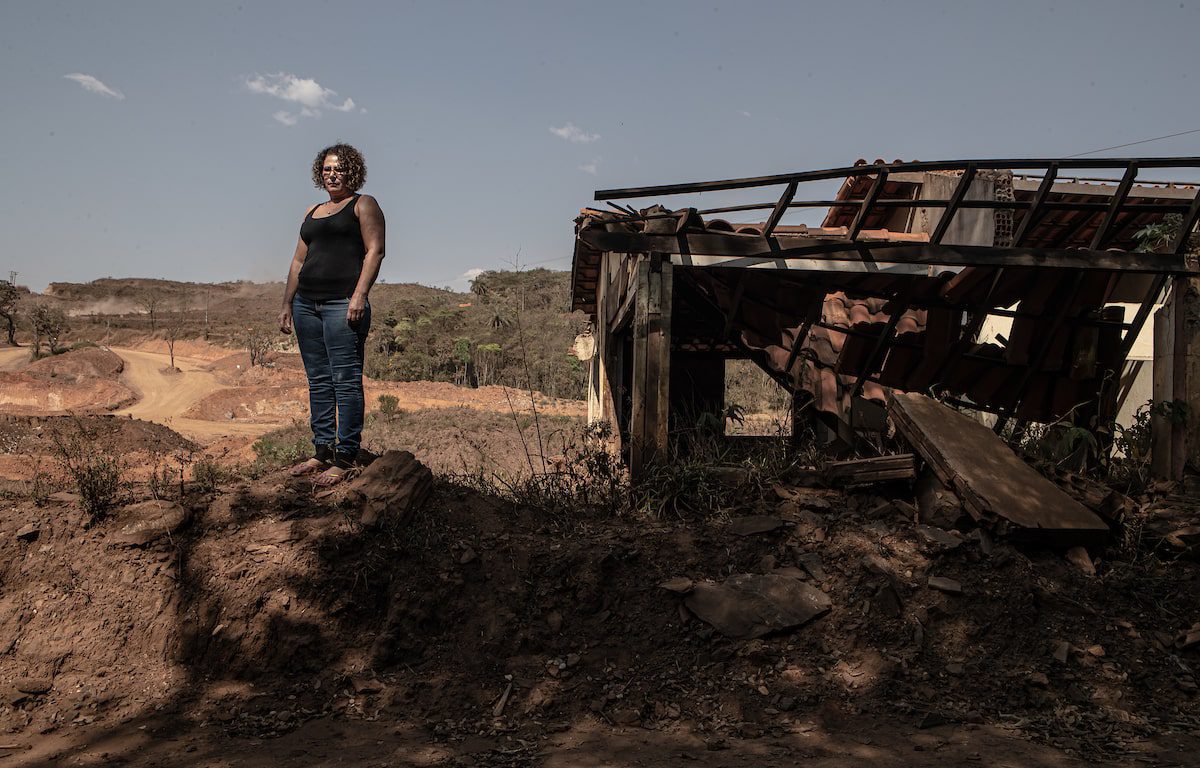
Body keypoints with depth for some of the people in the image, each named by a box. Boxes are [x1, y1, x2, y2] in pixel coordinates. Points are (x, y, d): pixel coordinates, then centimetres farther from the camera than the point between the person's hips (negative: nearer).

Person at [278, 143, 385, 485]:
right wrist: (287, 303, 18)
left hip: (343, 303, -7)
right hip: (306, 303, 7)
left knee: (346, 379, -8)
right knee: (318, 380, 8)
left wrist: (359, 295, -18)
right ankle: (322, 451, 14)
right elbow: (299, 260, 24)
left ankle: (346, 457, -6)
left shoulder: (363, 205, 4)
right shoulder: (312, 212, 23)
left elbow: (375, 251, -7)